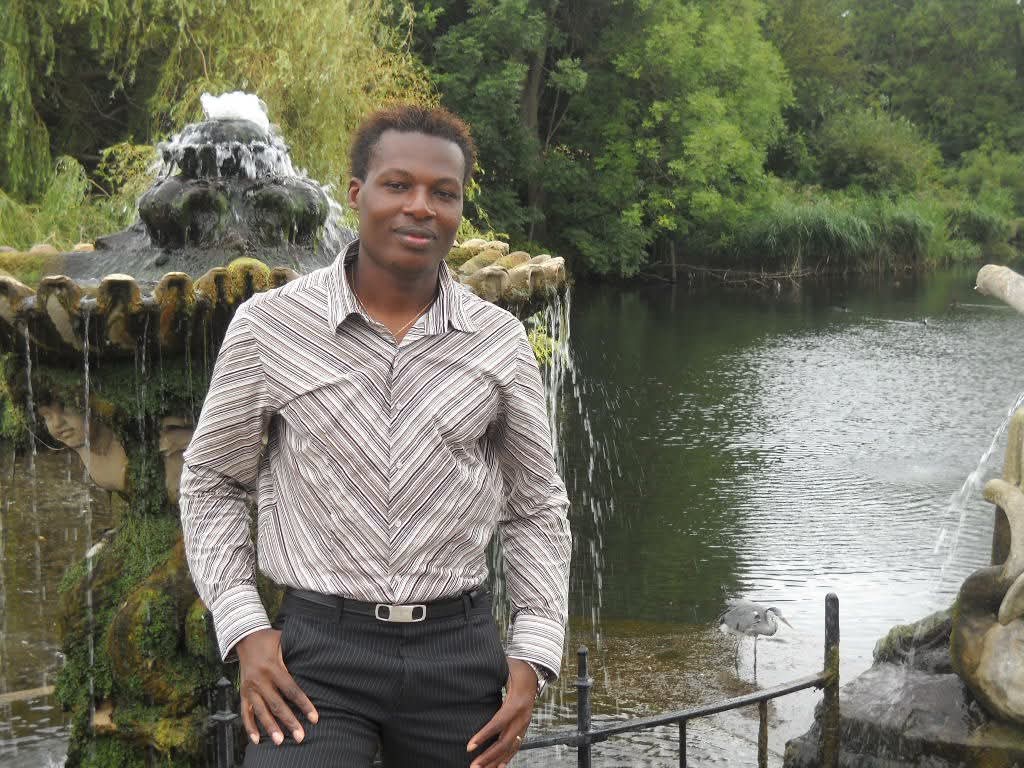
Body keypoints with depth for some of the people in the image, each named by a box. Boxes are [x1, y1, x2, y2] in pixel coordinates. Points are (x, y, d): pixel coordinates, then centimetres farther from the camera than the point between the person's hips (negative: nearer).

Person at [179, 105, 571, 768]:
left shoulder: (500, 340, 1)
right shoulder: (270, 325, -3)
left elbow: (536, 509, 11)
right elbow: (212, 482, 8)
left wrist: (533, 661, 1)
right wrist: (244, 629, -3)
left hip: (459, 647, 2)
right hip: (319, 646, -2)